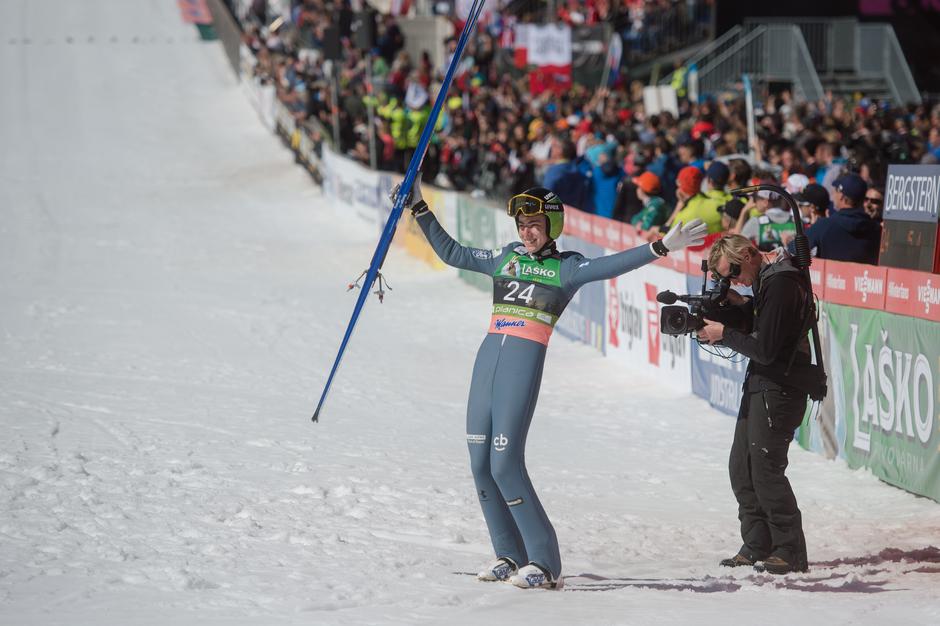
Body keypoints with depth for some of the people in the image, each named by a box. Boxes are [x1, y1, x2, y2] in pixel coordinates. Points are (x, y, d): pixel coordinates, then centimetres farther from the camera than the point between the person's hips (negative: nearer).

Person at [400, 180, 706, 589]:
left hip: (525, 362, -6)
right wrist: (420, 210, 26)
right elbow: (451, 252, 27)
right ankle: (509, 555, 16)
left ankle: (543, 562, -7)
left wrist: (661, 247, -21)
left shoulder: (566, 268, 5)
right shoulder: (504, 259, 19)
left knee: (505, 464, -13)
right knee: (480, 463, 4)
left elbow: (610, 265, -9)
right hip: (488, 356, 6)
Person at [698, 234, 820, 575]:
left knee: (765, 469, -8)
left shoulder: (780, 284, -21)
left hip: (779, 389, -10)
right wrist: (740, 305, 0)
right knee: (742, 468, 11)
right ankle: (757, 546, 18)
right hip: (760, 383, 10)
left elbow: (766, 350, -22)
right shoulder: (765, 275, 10)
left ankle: (790, 551, -1)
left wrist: (724, 334, -12)